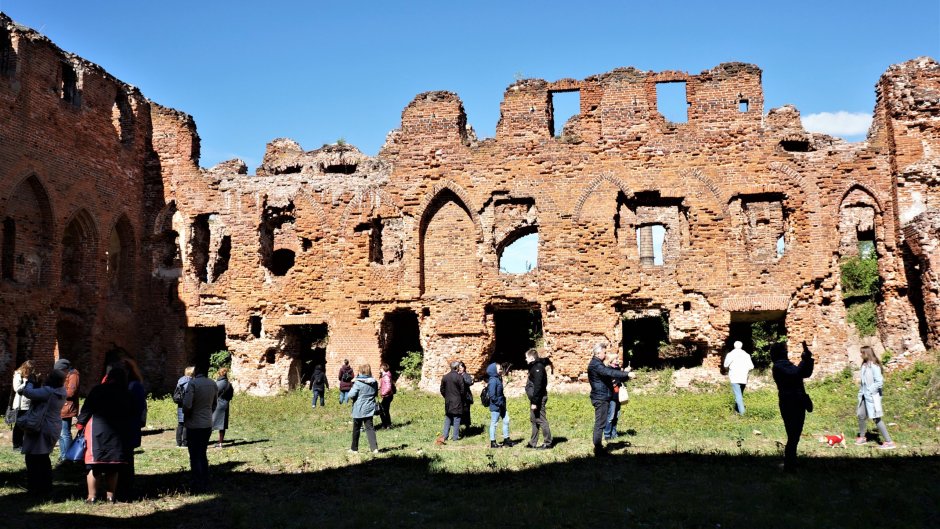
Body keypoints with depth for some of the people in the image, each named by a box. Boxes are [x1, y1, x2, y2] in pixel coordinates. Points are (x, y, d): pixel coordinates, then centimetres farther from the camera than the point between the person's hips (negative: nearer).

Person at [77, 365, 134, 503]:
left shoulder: (98, 390, -6)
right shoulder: (127, 395, 6)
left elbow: (86, 410, -5)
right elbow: (131, 415, 11)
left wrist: (80, 424, 8)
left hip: (97, 432, -3)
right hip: (118, 435, 4)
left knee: (94, 466, 3)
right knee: (113, 468, 10)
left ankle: (92, 496, 5)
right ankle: (111, 496, 14)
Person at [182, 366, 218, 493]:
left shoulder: (193, 383, -16)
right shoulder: (213, 384, 4)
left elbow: (187, 405, -22)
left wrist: (186, 417, -4)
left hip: (194, 425, -6)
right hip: (208, 424, 6)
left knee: (195, 457, 2)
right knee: (203, 455, 17)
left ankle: (198, 488, 4)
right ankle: (205, 485, 20)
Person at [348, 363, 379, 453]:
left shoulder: (358, 383, -16)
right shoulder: (374, 382, 2)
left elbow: (351, 395, -17)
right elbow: (376, 393, 15)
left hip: (359, 409, -4)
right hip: (369, 409, 4)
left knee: (356, 429, 11)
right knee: (370, 428, 5)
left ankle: (354, 448, 22)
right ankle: (374, 447, -8)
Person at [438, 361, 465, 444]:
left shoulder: (445, 377, 3)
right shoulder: (459, 377, -13)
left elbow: (442, 390, 7)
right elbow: (462, 390, -12)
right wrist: (461, 399, 5)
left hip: (448, 402, 5)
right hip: (457, 402, -4)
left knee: (448, 419, 13)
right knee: (456, 419, 3)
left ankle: (444, 435, 6)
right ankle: (456, 436, 6)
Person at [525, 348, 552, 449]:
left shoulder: (538, 368, -17)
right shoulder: (534, 366, 13)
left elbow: (538, 386, -22)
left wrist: (535, 402, -23)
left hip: (538, 398, -10)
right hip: (534, 398, 10)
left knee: (541, 420, -5)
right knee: (534, 420, 14)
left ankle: (547, 442, 1)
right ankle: (533, 443, 21)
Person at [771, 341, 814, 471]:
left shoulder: (787, 364, 17)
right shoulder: (778, 366, -12)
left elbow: (806, 373, 18)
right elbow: (794, 374, -27)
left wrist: (808, 358, 6)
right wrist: (805, 359, -22)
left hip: (797, 404, 10)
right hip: (790, 405, -10)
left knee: (794, 436, 16)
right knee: (793, 436, -7)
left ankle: (789, 464, 25)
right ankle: (789, 466, -2)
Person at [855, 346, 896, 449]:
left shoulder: (874, 366, -18)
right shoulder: (864, 365, 7)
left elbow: (879, 382, -19)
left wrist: (870, 390, -15)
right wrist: (861, 392, 13)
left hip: (872, 396, -8)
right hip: (864, 395, 8)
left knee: (876, 419, -5)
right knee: (861, 416, 16)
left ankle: (889, 442, 0)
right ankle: (862, 437, 34)